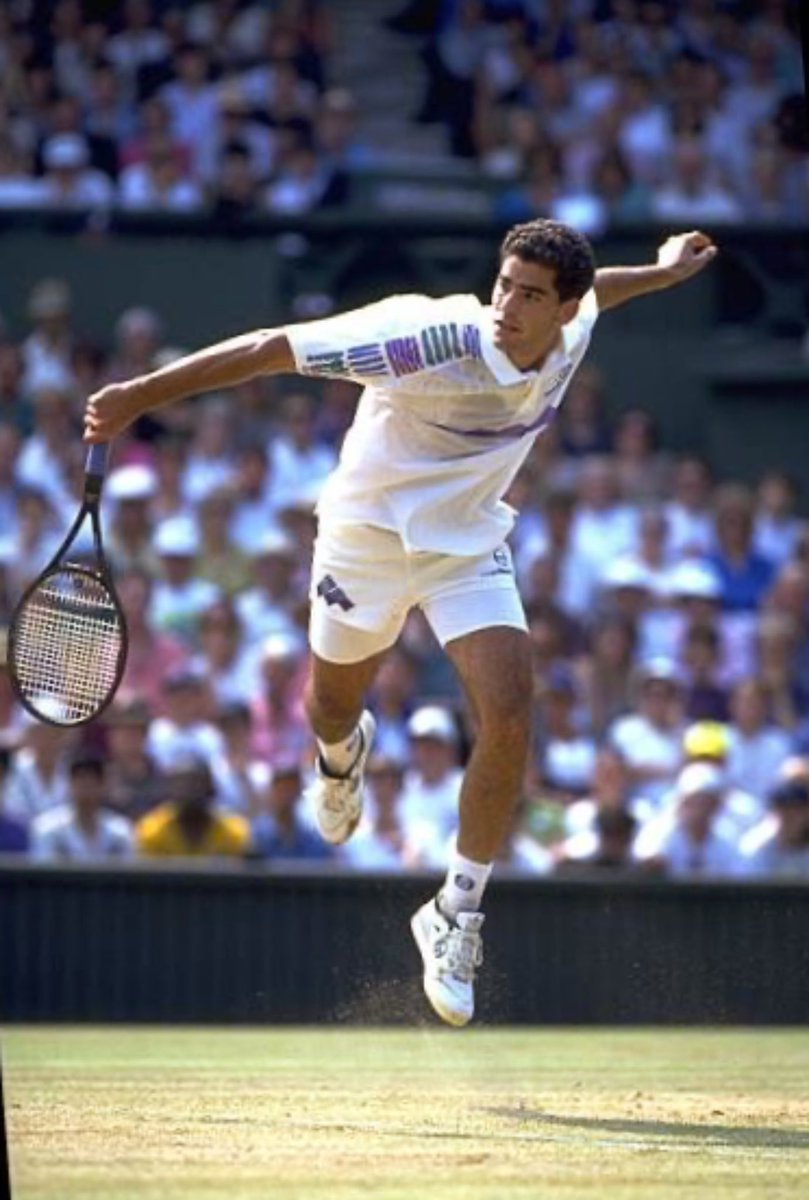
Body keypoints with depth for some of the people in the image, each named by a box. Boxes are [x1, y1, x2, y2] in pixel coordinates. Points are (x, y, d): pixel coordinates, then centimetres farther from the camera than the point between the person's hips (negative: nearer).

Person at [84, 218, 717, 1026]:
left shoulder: (570, 339, -15)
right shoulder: (432, 338, -34)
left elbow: (588, 293, 13)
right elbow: (273, 349, -33)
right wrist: (143, 394, -35)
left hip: (469, 545, 3)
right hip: (369, 533, -3)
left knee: (508, 723, -16)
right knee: (330, 710, 19)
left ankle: (456, 916, 0)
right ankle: (344, 751, 61)